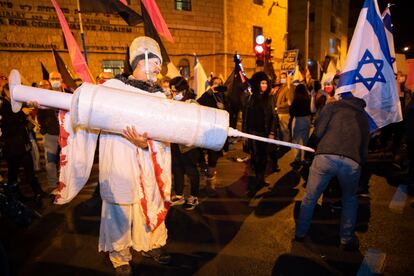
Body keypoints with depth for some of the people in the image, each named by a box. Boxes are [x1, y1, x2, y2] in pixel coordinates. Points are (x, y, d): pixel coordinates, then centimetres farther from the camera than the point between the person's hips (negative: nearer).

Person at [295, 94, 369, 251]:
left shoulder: (333, 106, 18)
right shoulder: (364, 116, 30)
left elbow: (318, 131, 6)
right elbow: (365, 146, 26)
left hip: (326, 156, -2)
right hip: (353, 162, 3)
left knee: (310, 197, 15)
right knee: (350, 199, 28)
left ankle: (300, 233, 28)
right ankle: (347, 240, 30)